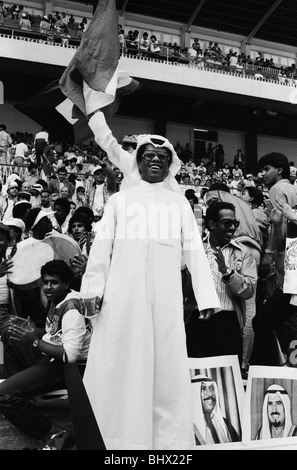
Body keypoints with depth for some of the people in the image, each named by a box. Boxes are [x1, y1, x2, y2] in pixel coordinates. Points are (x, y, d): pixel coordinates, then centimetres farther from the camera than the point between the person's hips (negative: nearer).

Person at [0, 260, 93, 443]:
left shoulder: (71, 309, -22)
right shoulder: (57, 300, 6)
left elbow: (70, 355, -29)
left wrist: (34, 341, -22)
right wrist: (33, 330, 0)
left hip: (66, 366, -10)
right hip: (50, 357, 10)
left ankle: (50, 433, -8)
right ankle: (25, 392, 20)